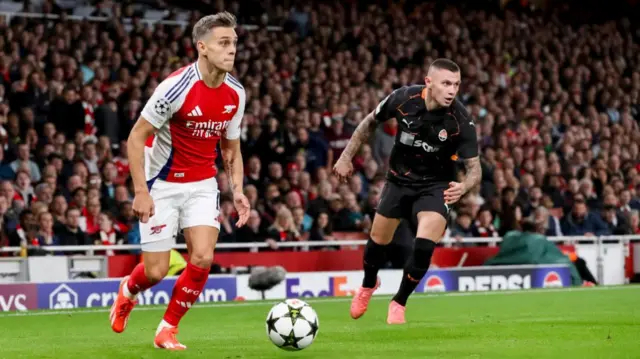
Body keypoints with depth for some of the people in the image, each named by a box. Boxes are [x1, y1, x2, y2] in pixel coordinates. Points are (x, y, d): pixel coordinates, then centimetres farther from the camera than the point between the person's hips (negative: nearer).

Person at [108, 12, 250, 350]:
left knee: (203, 258, -12)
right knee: (156, 271, -2)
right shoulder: (177, 86, -22)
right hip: (163, 184, -4)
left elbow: (231, 148, 11)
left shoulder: (235, 93, -4)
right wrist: (141, 191, -21)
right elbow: (136, 137, -16)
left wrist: (237, 190, -4)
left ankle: (168, 329, 8)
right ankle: (128, 291, 36)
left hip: (202, 184, 5)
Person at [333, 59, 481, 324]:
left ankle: (399, 303, 5)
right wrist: (347, 156, 2)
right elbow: (371, 122, 0)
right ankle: (368, 285, 46)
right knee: (378, 241, 11)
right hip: (399, 179, 2)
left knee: (424, 244, -21)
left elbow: (474, 167, -20)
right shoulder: (404, 99, -20)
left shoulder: (461, 120, -25)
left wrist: (463, 186, -42)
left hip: (435, 186, -2)